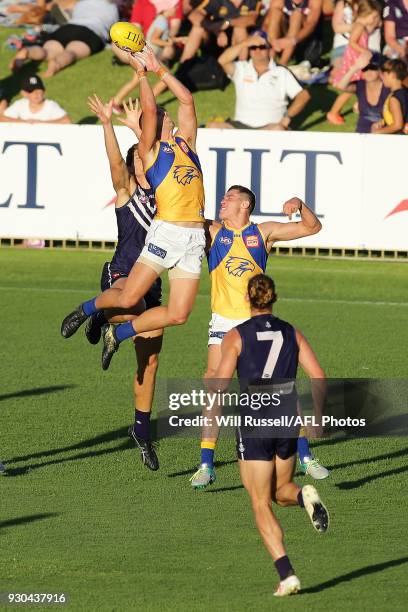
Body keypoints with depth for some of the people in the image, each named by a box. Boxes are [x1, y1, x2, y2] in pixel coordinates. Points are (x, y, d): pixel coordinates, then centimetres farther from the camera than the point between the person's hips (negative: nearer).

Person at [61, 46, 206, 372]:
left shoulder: (184, 142, 20)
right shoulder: (150, 150, 5)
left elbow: (187, 99, 16)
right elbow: (149, 108, -7)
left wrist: (159, 68, 17)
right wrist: (141, 72, 1)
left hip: (195, 236, 5)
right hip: (167, 232, -5)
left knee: (178, 314, -2)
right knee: (128, 298, -9)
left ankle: (118, 334, 19)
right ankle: (87, 309, 24)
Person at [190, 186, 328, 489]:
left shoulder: (263, 233, 4)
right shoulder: (212, 233, 4)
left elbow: (312, 227, 6)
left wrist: (299, 205, -12)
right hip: (224, 324, 0)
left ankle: (305, 457, 15)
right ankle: (206, 466, -8)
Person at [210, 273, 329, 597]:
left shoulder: (236, 336, -3)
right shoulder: (292, 333, 6)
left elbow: (221, 384, -11)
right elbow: (319, 376, -2)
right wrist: (317, 417, 10)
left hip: (253, 426, -3)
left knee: (262, 506, 4)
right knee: (281, 490, 26)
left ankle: (287, 575, -10)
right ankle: (305, 496, -12)